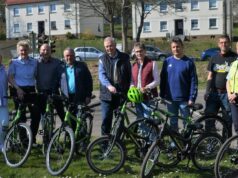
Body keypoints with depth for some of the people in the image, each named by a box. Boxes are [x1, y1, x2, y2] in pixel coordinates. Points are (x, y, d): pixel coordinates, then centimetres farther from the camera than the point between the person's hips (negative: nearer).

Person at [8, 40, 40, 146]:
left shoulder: (34, 62, 8)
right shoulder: (14, 62, 1)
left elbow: (37, 76, 11)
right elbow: (10, 78, -4)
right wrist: (18, 89, -16)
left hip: (31, 90, 2)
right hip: (19, 91, -2)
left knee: (36, 114, -6)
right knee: (21, 117, 1)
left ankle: (32, 138, 9)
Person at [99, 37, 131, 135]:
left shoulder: (124, 58, 5)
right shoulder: (103, 59, 3)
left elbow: (130, 74, 9)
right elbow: (101, 74, -10)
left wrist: (129, 88, -1)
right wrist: (109, 85, -27)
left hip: (121, 94, 1)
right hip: (107, 95, -1)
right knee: (106, 119, -3)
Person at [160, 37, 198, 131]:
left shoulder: (188, 62, -4)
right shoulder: (167, 61, 5)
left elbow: (193, 81, -6)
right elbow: (163, 79, 8)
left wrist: (192, 98, -12)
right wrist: (162, 95, 4)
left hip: (184, 99, -3)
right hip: (170, 99, 3)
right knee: (173, 122, 12)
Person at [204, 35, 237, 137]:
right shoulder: (214, 59, 12)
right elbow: (210, 76, 14)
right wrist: (207, 91, 4)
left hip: (227, 94, -3)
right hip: (214, 93, 4)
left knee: (228, 120, 3)